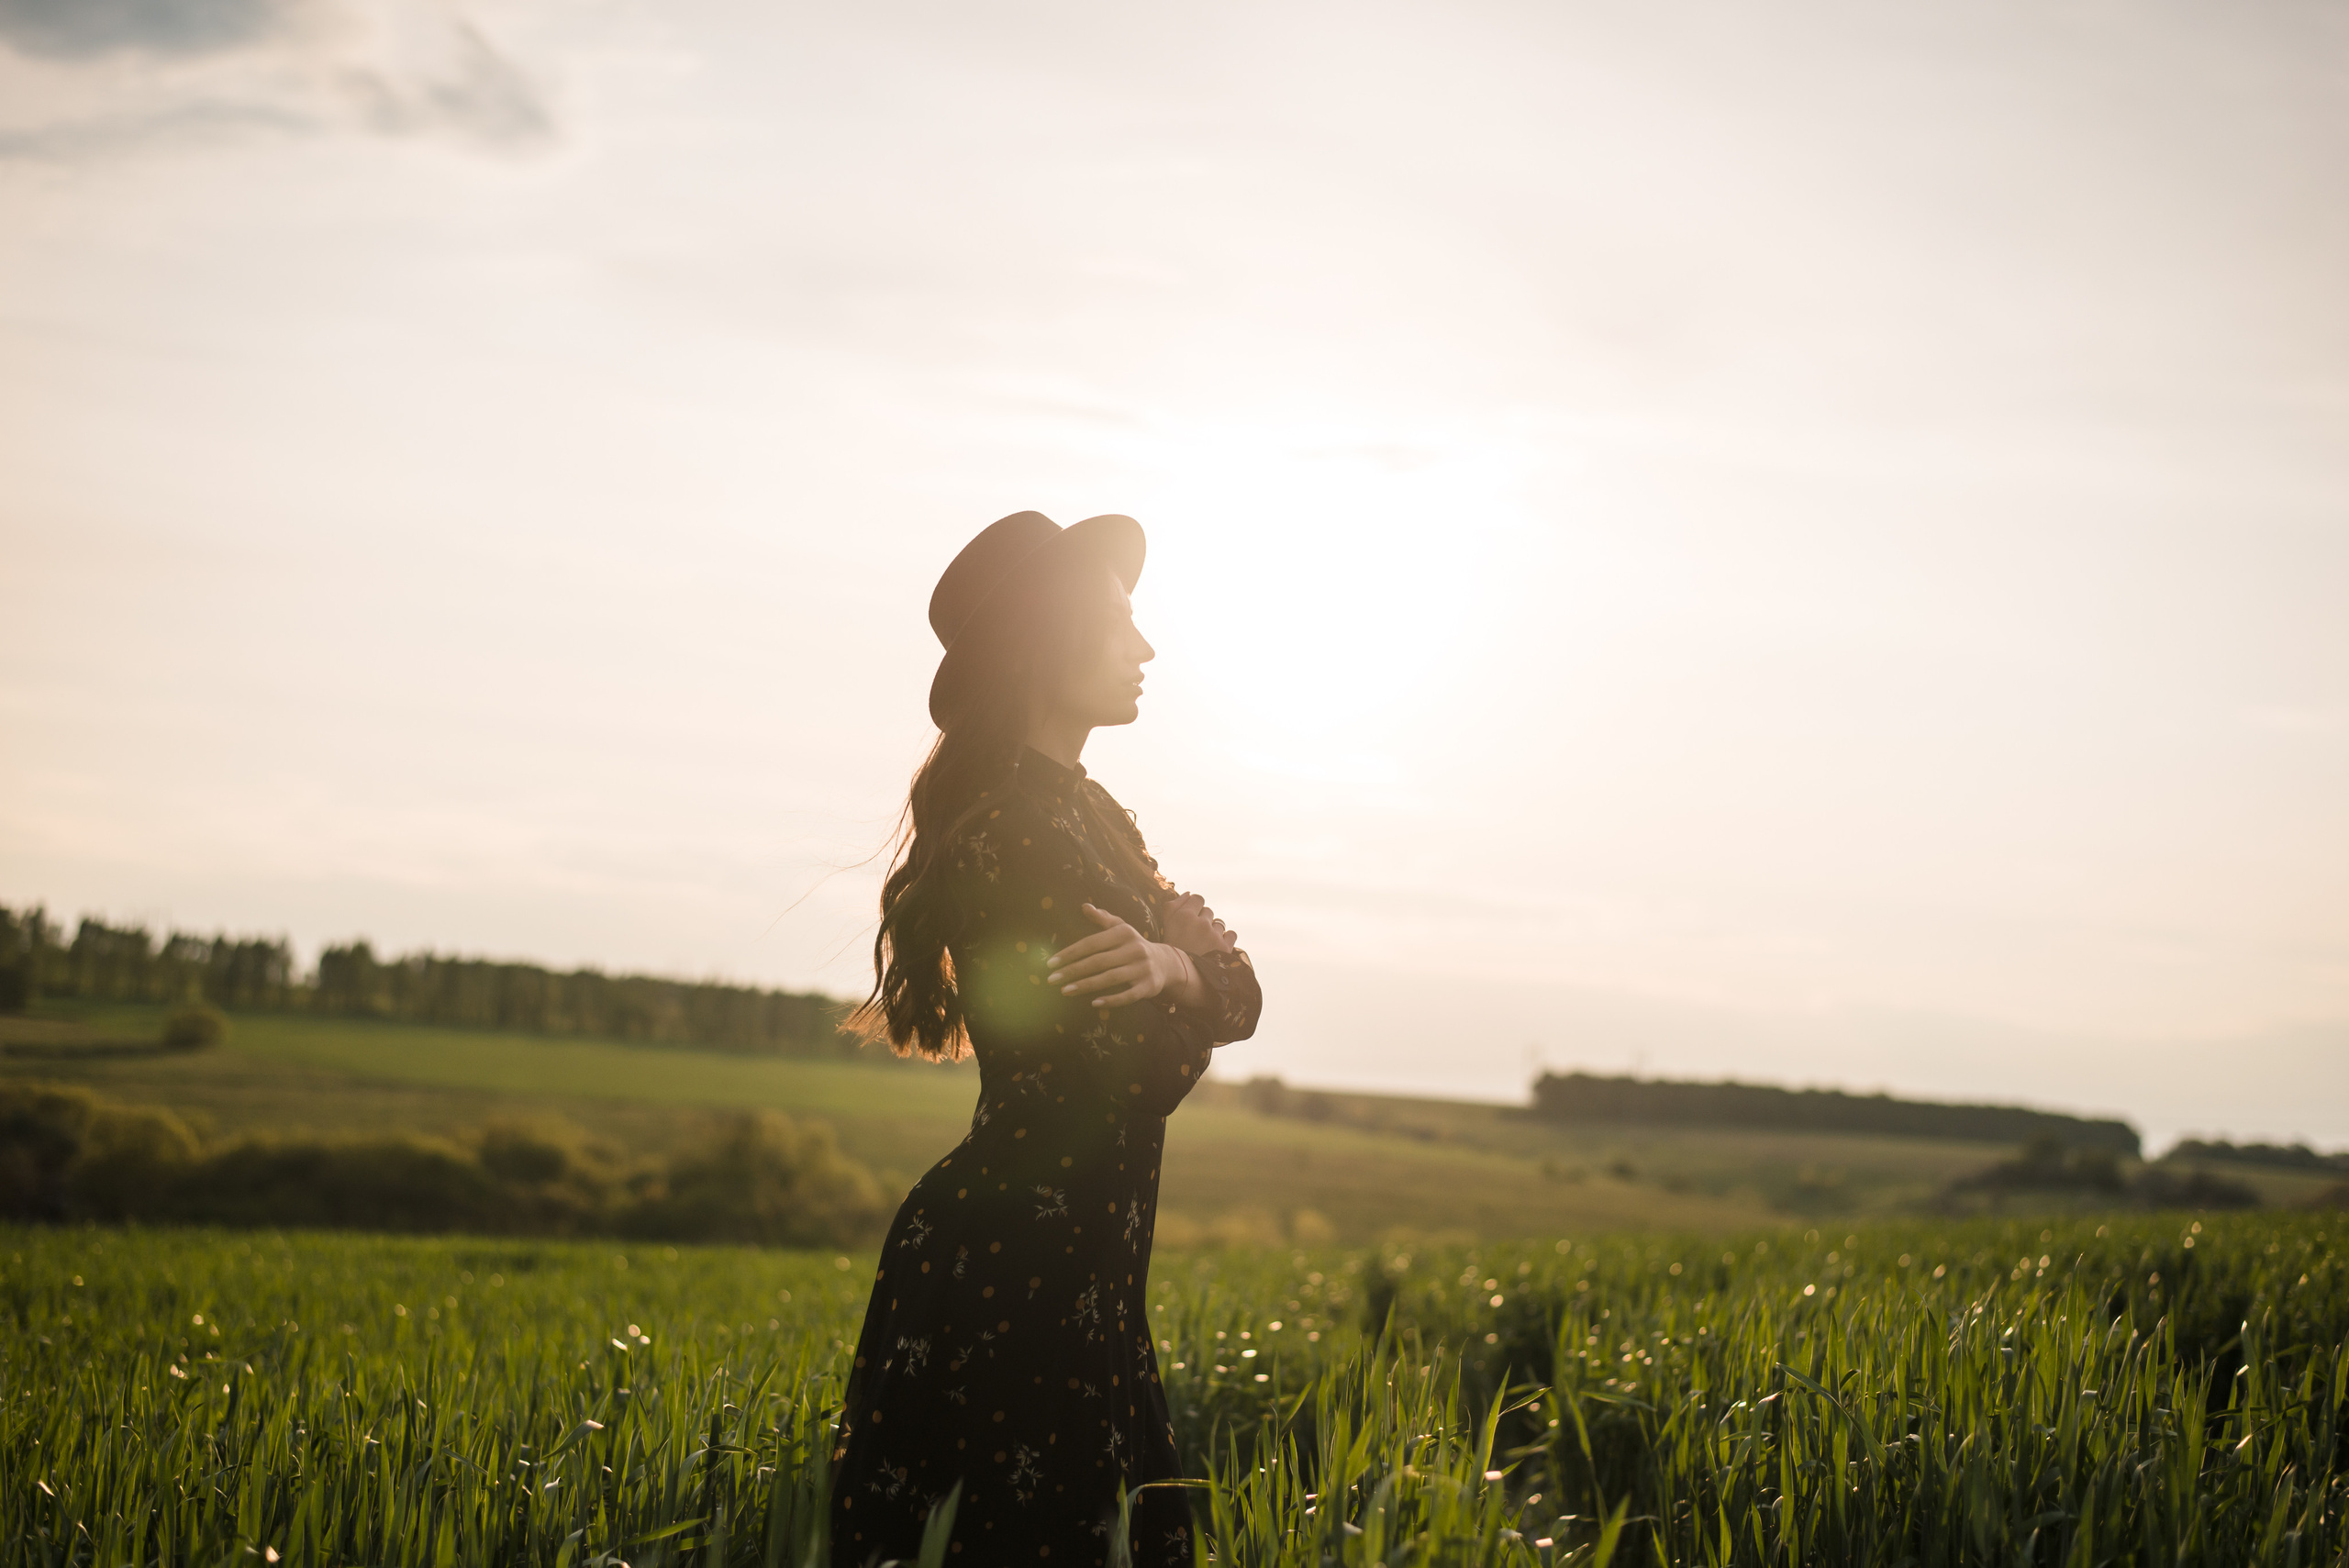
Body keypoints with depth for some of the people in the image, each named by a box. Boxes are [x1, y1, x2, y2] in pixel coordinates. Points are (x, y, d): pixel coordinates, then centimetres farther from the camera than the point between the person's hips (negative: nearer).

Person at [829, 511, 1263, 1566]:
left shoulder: (1080, 812, 14)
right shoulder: (1012, 834, -18)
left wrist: (1169, 967, -10)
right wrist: (1176, 975, -4)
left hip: (1081, 1281, 10)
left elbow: (1235, 989, 9)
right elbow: (1147, 1067, -20)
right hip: (1004, 1289, -10)